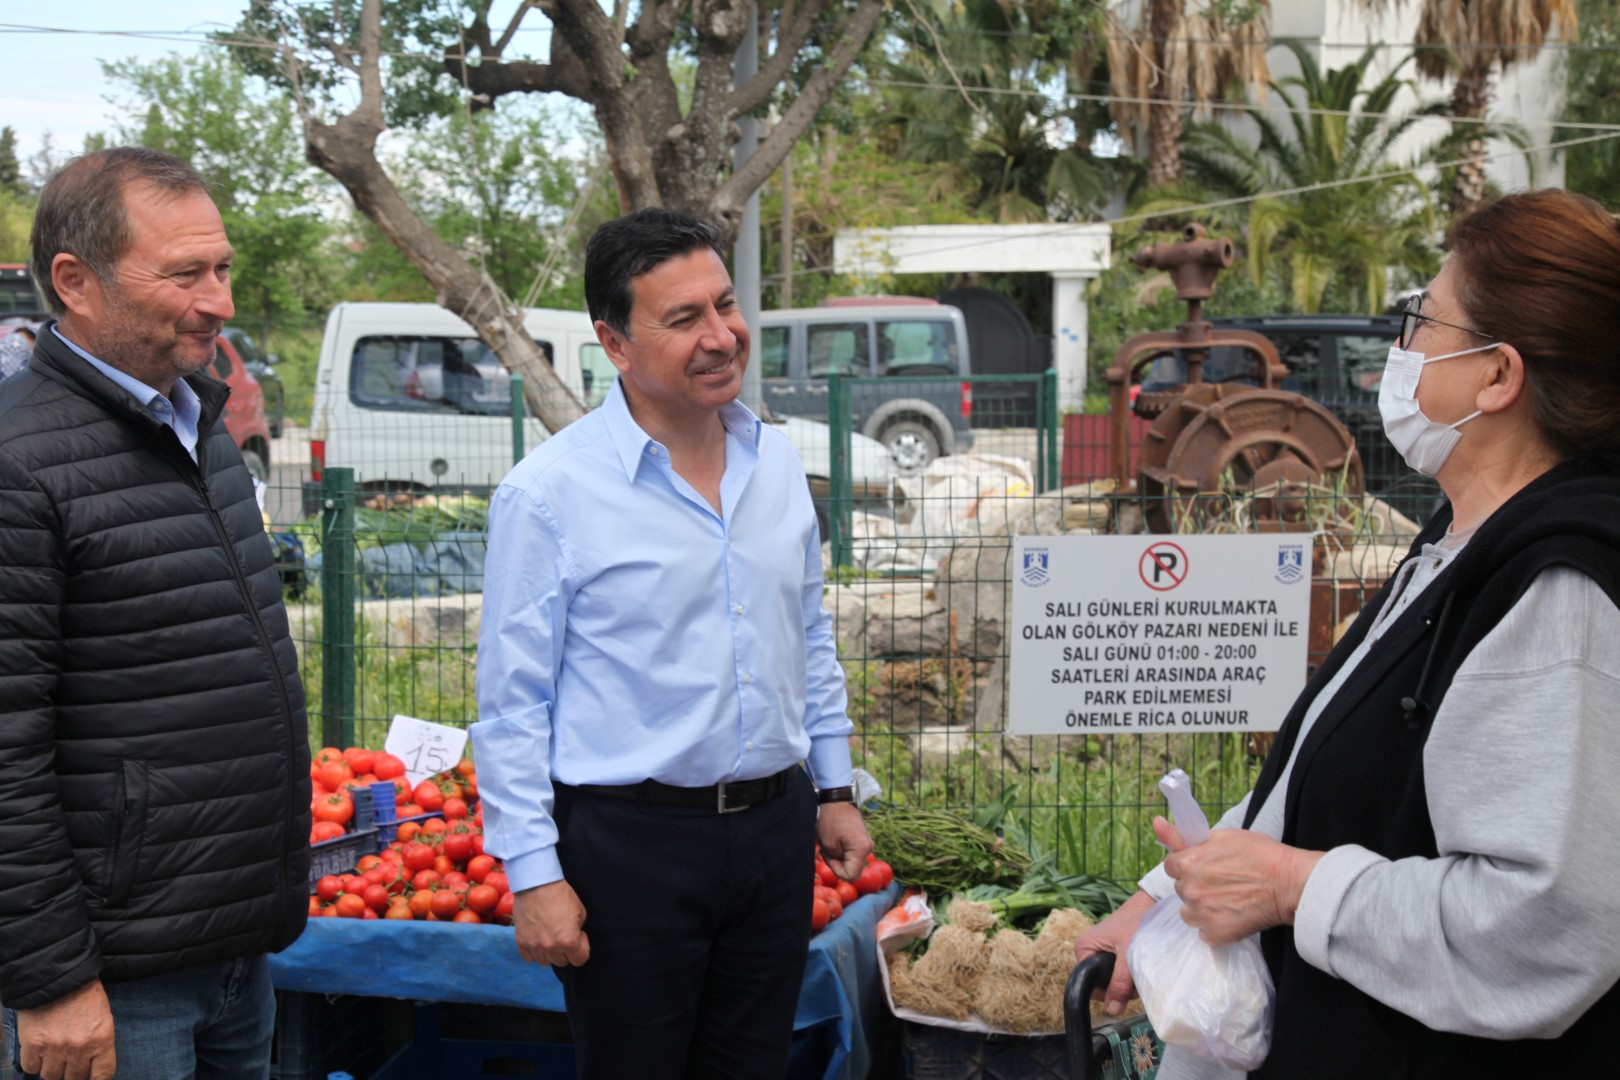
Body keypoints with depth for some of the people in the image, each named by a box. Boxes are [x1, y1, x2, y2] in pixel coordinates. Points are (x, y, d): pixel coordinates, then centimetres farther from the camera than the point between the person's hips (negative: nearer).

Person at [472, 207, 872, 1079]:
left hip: (774, 828, 6)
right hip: (629, 840, -5)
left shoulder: (777, 461, 6)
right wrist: (532, 873, -13)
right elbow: (511, 703, -11)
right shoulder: (548, 492, -12)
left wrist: (833, 788, 16)